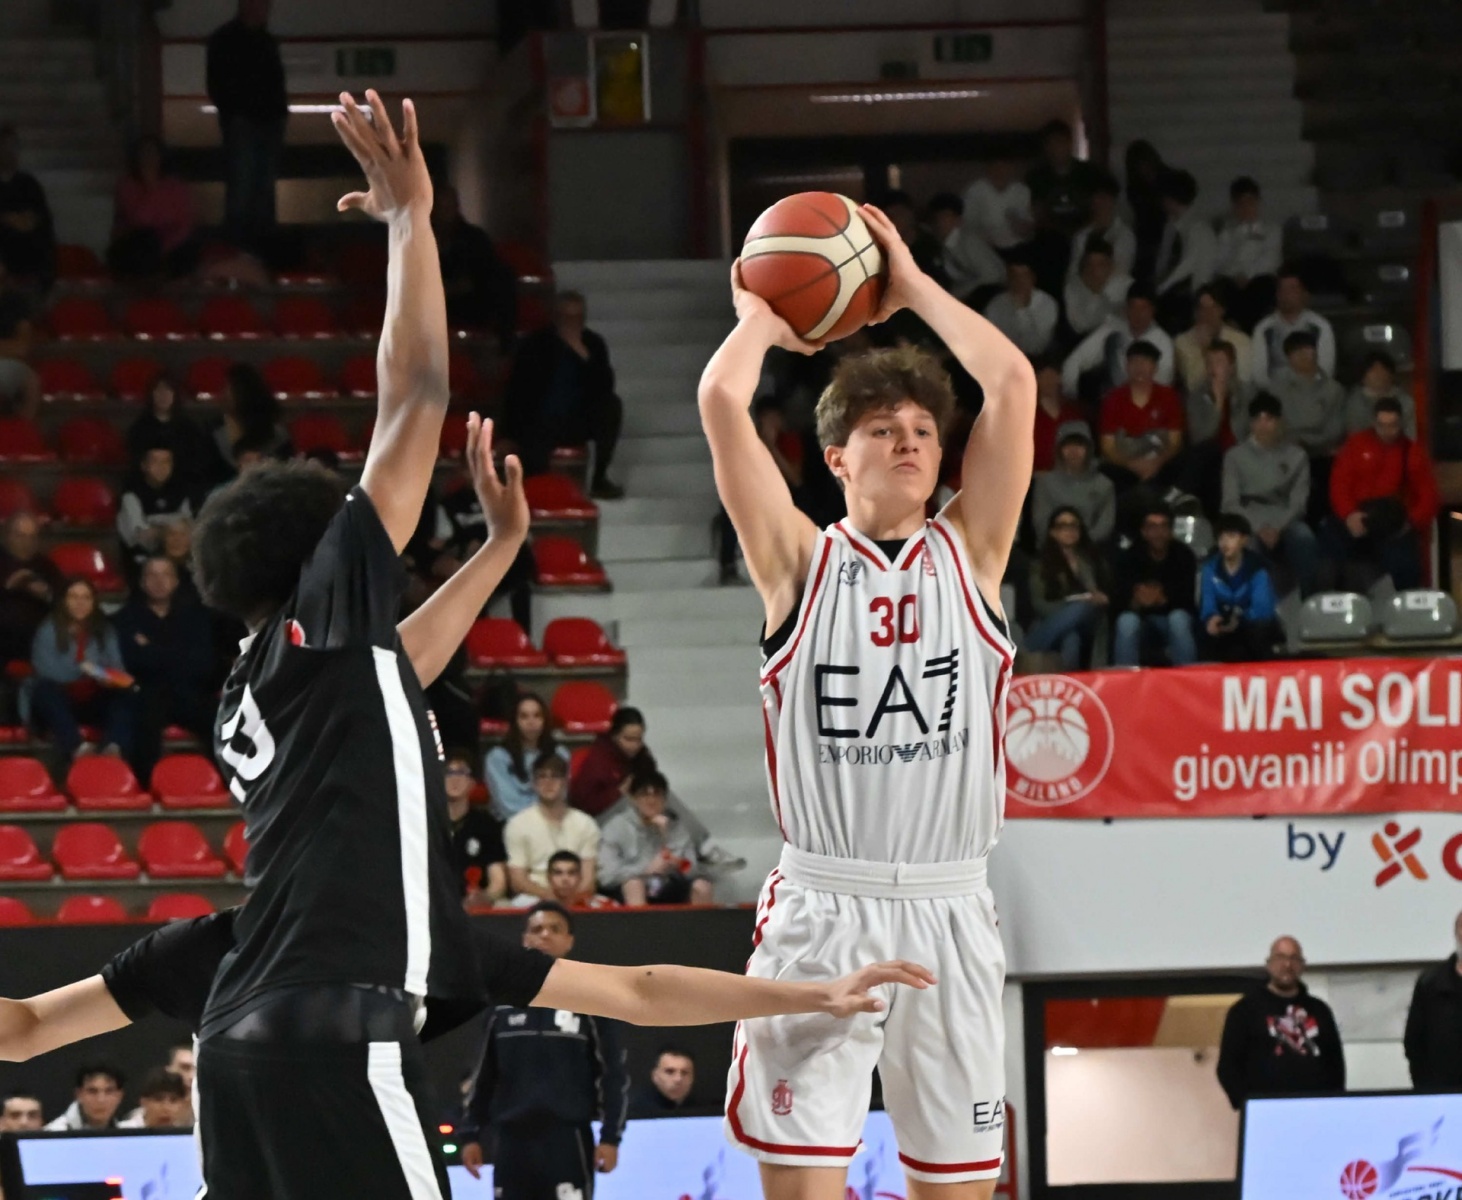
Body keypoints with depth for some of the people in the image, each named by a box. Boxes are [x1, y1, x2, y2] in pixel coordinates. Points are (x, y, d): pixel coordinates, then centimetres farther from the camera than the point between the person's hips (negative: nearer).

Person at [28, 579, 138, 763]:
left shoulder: (105, 632, 15)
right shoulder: (49, 631, 4)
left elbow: (117, 669, 3)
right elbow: (45, 670, -11)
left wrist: (111, 678, -20)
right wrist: (81, 669, -22)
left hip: (94, 704, 3)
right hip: (60, 704, -3)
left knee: (126, 694, -26)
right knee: (46, 689, -36)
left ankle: (114, 748, -55)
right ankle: (76, 749, -59)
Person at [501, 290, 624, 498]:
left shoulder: (593, 344, 0)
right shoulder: (534, 346, -8)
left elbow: (605, 387, -12)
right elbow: (515, 395, -8)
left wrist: (584, 356, -25)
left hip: (577, 422, 4)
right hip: (538, 426, -4)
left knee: (611, 405, -22)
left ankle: (599, 479, -13)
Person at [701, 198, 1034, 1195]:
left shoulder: (970, 554, 9)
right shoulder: (800, 564, 5)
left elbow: (1014, 384, 1)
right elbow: (722, 399, -4)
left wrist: (912, 287, 8)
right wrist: (762, 319, 13)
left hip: (948, 914, 2)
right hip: (820, 914, -2)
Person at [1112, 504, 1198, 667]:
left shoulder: (1183, 556, -7)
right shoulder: (1130, 558, -7)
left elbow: (1186, 598, -15)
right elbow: (1118, 602, -15)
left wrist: (1163, 599, -36)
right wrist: (1136, 601, -38)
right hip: (1142, 619, 0)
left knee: (1179, 617, -34)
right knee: (1127, 620, -32)